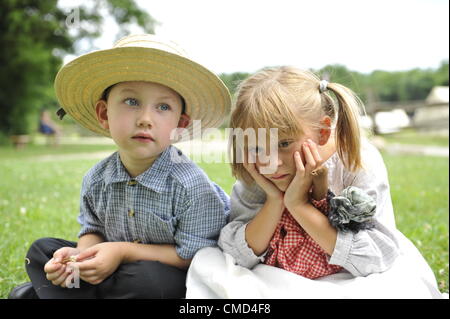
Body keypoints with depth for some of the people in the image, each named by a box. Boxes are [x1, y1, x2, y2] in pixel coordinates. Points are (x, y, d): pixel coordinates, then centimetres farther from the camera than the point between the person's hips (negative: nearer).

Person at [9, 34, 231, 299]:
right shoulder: (96, 180, -8)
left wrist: (124, 252, -26)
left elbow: (194, 255, -22)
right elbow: (94, 229, 7)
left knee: (146, 279, -38)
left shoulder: (191, 186, -25)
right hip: (120, 267, 5)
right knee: (41, 251, 5)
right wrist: (80, 254, -18)